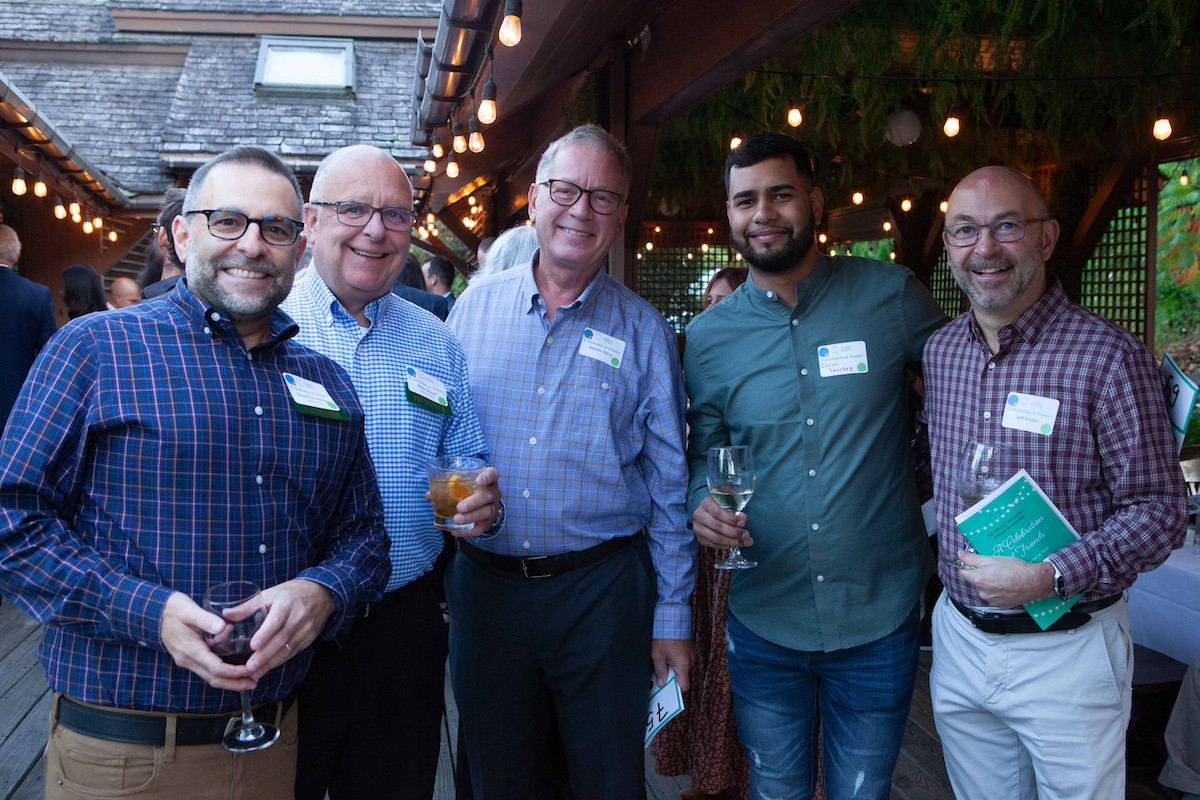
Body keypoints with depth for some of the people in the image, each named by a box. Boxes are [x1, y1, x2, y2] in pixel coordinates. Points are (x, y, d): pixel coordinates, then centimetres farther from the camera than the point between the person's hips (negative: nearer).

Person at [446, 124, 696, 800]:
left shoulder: (642, 330, -1)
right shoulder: (475, 307, 3)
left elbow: (669, 485, 1)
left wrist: (672, 617, 0)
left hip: (602, 588, -1)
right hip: (484, 584, 2)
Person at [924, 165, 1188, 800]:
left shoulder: (1108, 358, -15)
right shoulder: (939, 351, 4)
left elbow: (1159, 510, -13)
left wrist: (1052, 576, -24)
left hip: (1067, 650, -5)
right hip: (958, 639, 5)